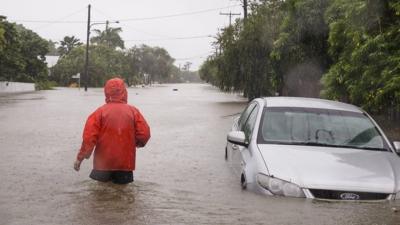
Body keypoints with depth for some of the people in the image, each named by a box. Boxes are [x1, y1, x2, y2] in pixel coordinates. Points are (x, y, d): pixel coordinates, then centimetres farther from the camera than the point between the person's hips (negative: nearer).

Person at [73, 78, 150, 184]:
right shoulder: (133, 111, -3)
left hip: (103, 164, -1)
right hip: (125, 163, 1)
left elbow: (89, 137, -10)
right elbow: (144, 134, -5)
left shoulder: (100, 112, -6)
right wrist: (136, 143, 17)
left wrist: (80, 157, -3)